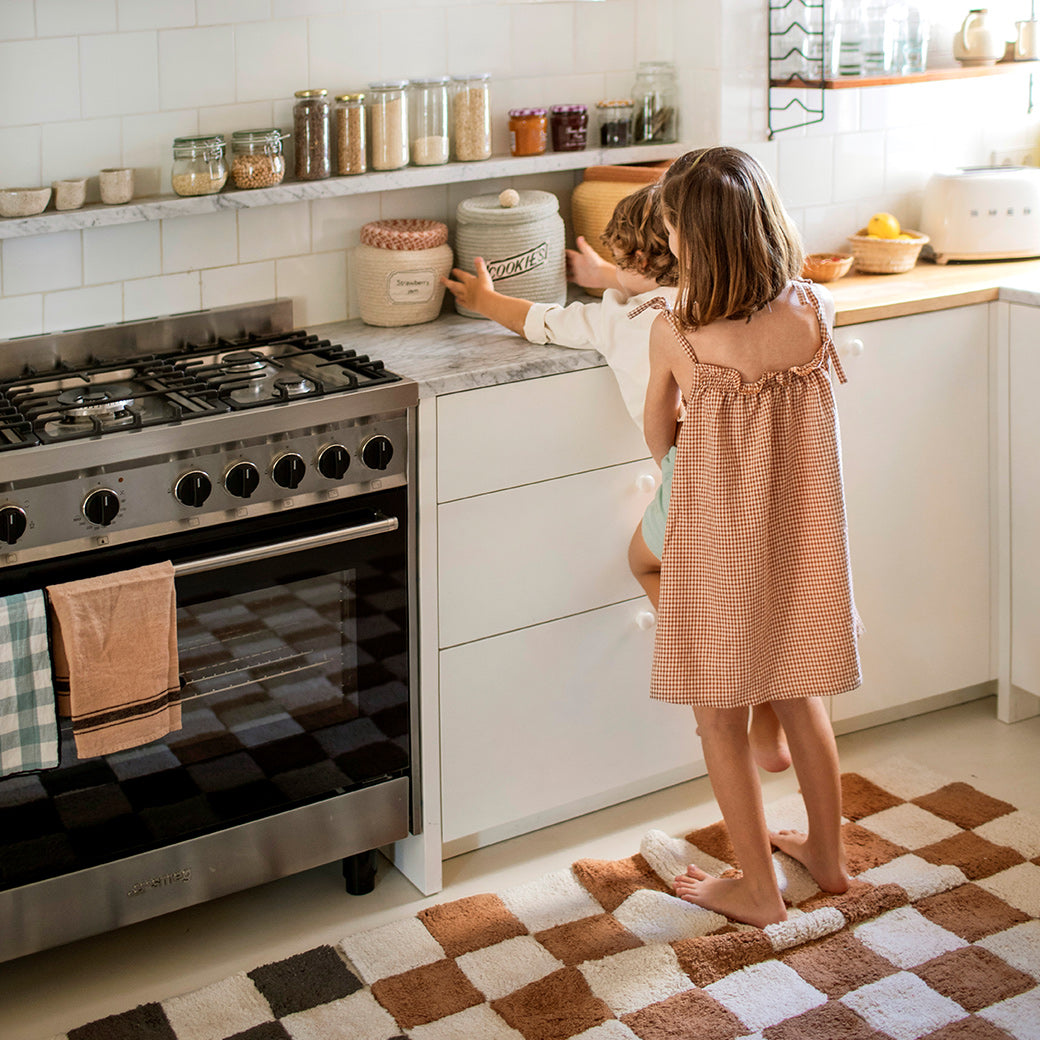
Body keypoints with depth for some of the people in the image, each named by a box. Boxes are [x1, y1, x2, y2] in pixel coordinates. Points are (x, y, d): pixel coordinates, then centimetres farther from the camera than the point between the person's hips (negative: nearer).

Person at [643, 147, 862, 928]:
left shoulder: (674, 336, -19)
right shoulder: (814, 313, -11)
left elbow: (660, 440, -2)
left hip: (718, 545, -4)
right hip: (801, 538, 4)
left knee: (721, 720, 13)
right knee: (801, 701, 23)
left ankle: (758, 888, 23)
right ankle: (828, 855, 38)